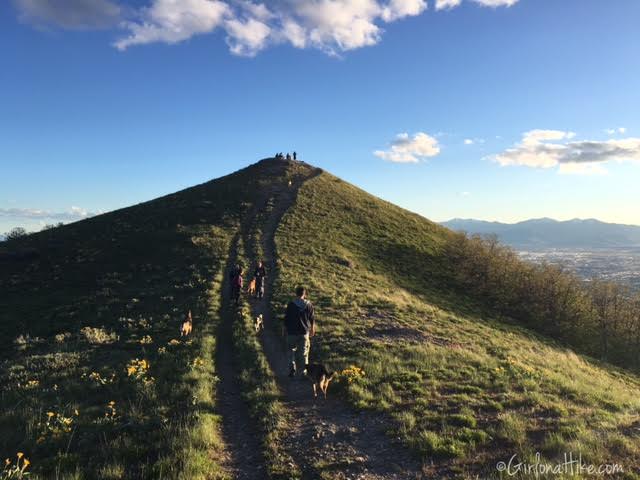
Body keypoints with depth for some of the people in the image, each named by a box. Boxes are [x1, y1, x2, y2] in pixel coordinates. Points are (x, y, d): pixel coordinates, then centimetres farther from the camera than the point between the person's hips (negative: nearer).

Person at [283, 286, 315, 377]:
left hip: (292, 332, -1)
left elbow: (286, 318, -5)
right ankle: (303, 371, 15)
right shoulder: (308, 304, -5)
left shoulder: (291, 304, -11)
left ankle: (292, 369, 6)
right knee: (303, 352, 11)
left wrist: (286, 329, 9)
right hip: (304, 332, 1)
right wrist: (312, 329, 17)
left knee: (291, 351, 15)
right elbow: (312, 319, 2)